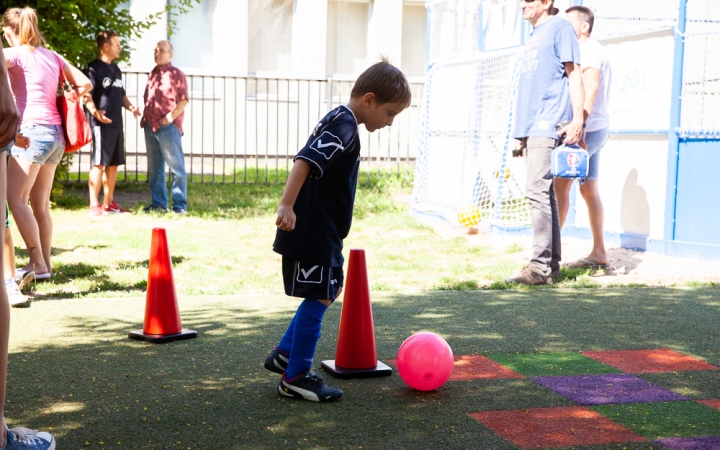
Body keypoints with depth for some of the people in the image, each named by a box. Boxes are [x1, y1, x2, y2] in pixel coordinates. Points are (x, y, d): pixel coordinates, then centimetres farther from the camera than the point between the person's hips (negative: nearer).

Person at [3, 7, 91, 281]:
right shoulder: (53, 57, 16)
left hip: (32, 131, -8)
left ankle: (39, 265, -13)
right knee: (40, 204, 12)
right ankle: (44, 263, 15)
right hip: (56, 135, 8)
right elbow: (85, 84, 18)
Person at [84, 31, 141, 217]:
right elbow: (87, 95, -16)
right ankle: (94, 205, -4)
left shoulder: (115, 69, 19)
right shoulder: (94, 68, -8)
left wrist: (131, 107, 8)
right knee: (99, 164, -7)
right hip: (101, 124, -8)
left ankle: (108, 203, 20)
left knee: (113, 163, 11)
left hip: (116, 123, 8)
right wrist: (95, 112, -32)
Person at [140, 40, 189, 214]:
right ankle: (159, 203, 18)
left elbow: (184, 100, -10)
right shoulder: (152, 74, 18)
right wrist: (145, 118, 12)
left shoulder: (176, 74, -3)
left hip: (169, 127, -8)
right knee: (154, 168, 10)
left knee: (176, 167, -4)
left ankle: (180, 205, -2)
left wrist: (171, 117, -17)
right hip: (150, 127, 8)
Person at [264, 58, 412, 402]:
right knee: (318, 299, -2)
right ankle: (296, 377, 9)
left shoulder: (339, 122, 14)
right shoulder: (343, 126, -18)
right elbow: (305, 160, -30)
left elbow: (312, 161, 24)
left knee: (328, 292, 20)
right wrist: (287, 205, -38)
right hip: (313, 232, -11)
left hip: (322, 232, 11)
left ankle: (284, 354, 27)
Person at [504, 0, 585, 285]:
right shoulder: (534, 36, 23)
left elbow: (574, 75, -8)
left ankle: (541, 266, -15)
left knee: (538, 191, -15)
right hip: (531, 125, 9)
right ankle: (552, 264, 14)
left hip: (548, 123, -9)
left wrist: (577, 120, -16)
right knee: (544, 194, 9)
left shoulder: (559, 28, -2)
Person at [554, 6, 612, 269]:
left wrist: (580, 121, -35)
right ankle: (599, 253, 9)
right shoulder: (592, 51, 23)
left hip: (588, 128, -10)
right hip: (595, 129, 10)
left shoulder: (589, 50, -9)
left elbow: (591, 86, -25)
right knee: (588, 189, 8)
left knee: (560, 185, -12)